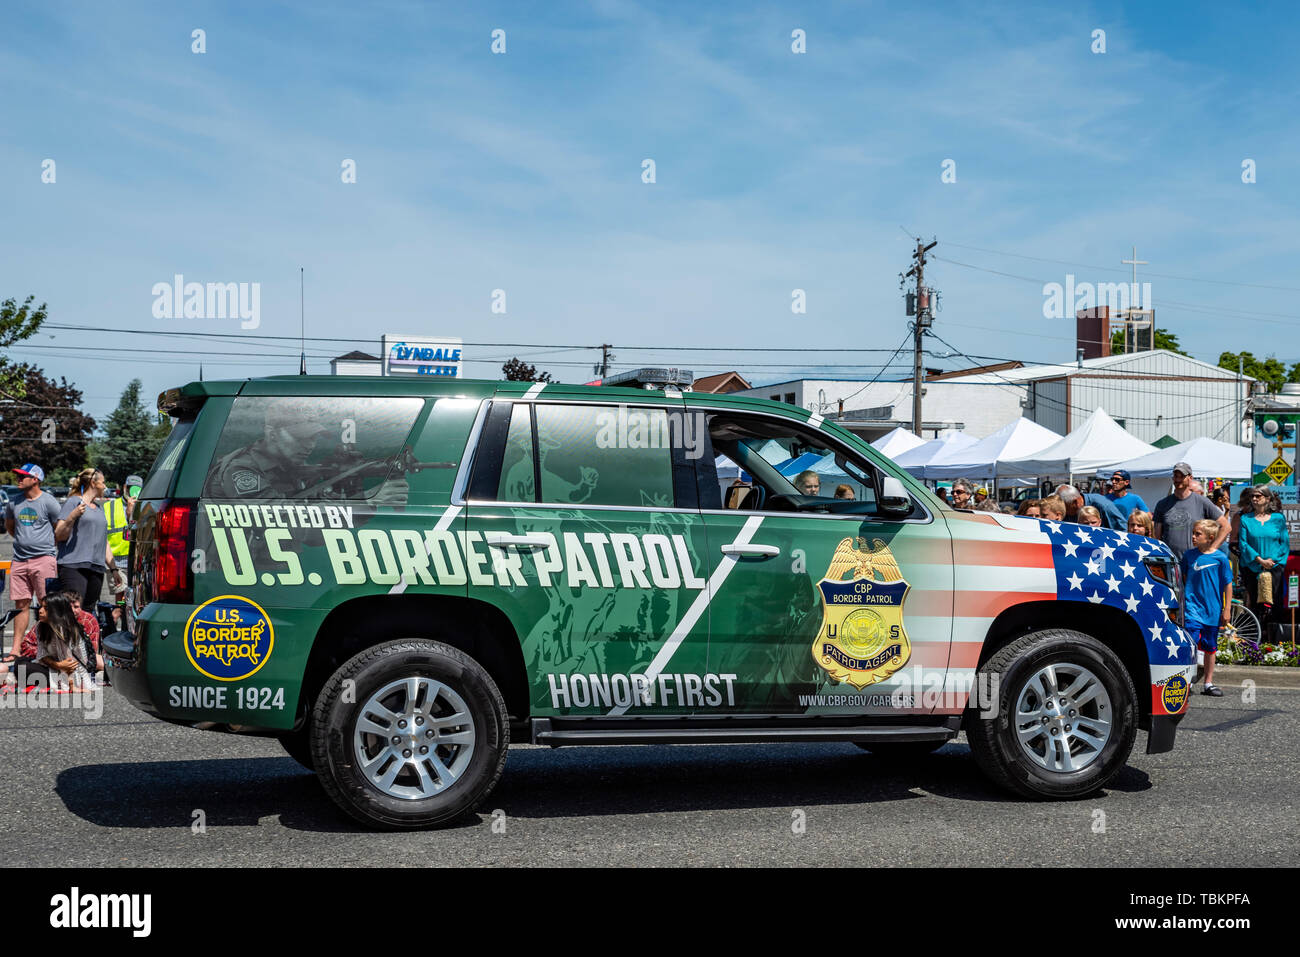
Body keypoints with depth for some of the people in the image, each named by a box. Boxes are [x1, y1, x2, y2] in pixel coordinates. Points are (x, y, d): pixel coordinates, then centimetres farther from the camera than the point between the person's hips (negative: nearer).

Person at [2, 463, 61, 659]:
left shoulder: (49, 502, -4)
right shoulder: (13, 503, 11)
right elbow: (9, 526, 27)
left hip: (44, 559, -5)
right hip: (19, 560, 5)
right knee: (21, 604, 6)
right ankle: (16, 648, 10)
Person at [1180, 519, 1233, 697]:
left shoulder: (1220, 558, -6)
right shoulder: (1189, 555, 1)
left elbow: (1228, 585, 0)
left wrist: (1226, 610, -1)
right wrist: (1182, 602, 17)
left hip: (1213, 610, 0)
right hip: (1192, 607, 0)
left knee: (1210, 648, 11)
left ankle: (1208, 683, 21)